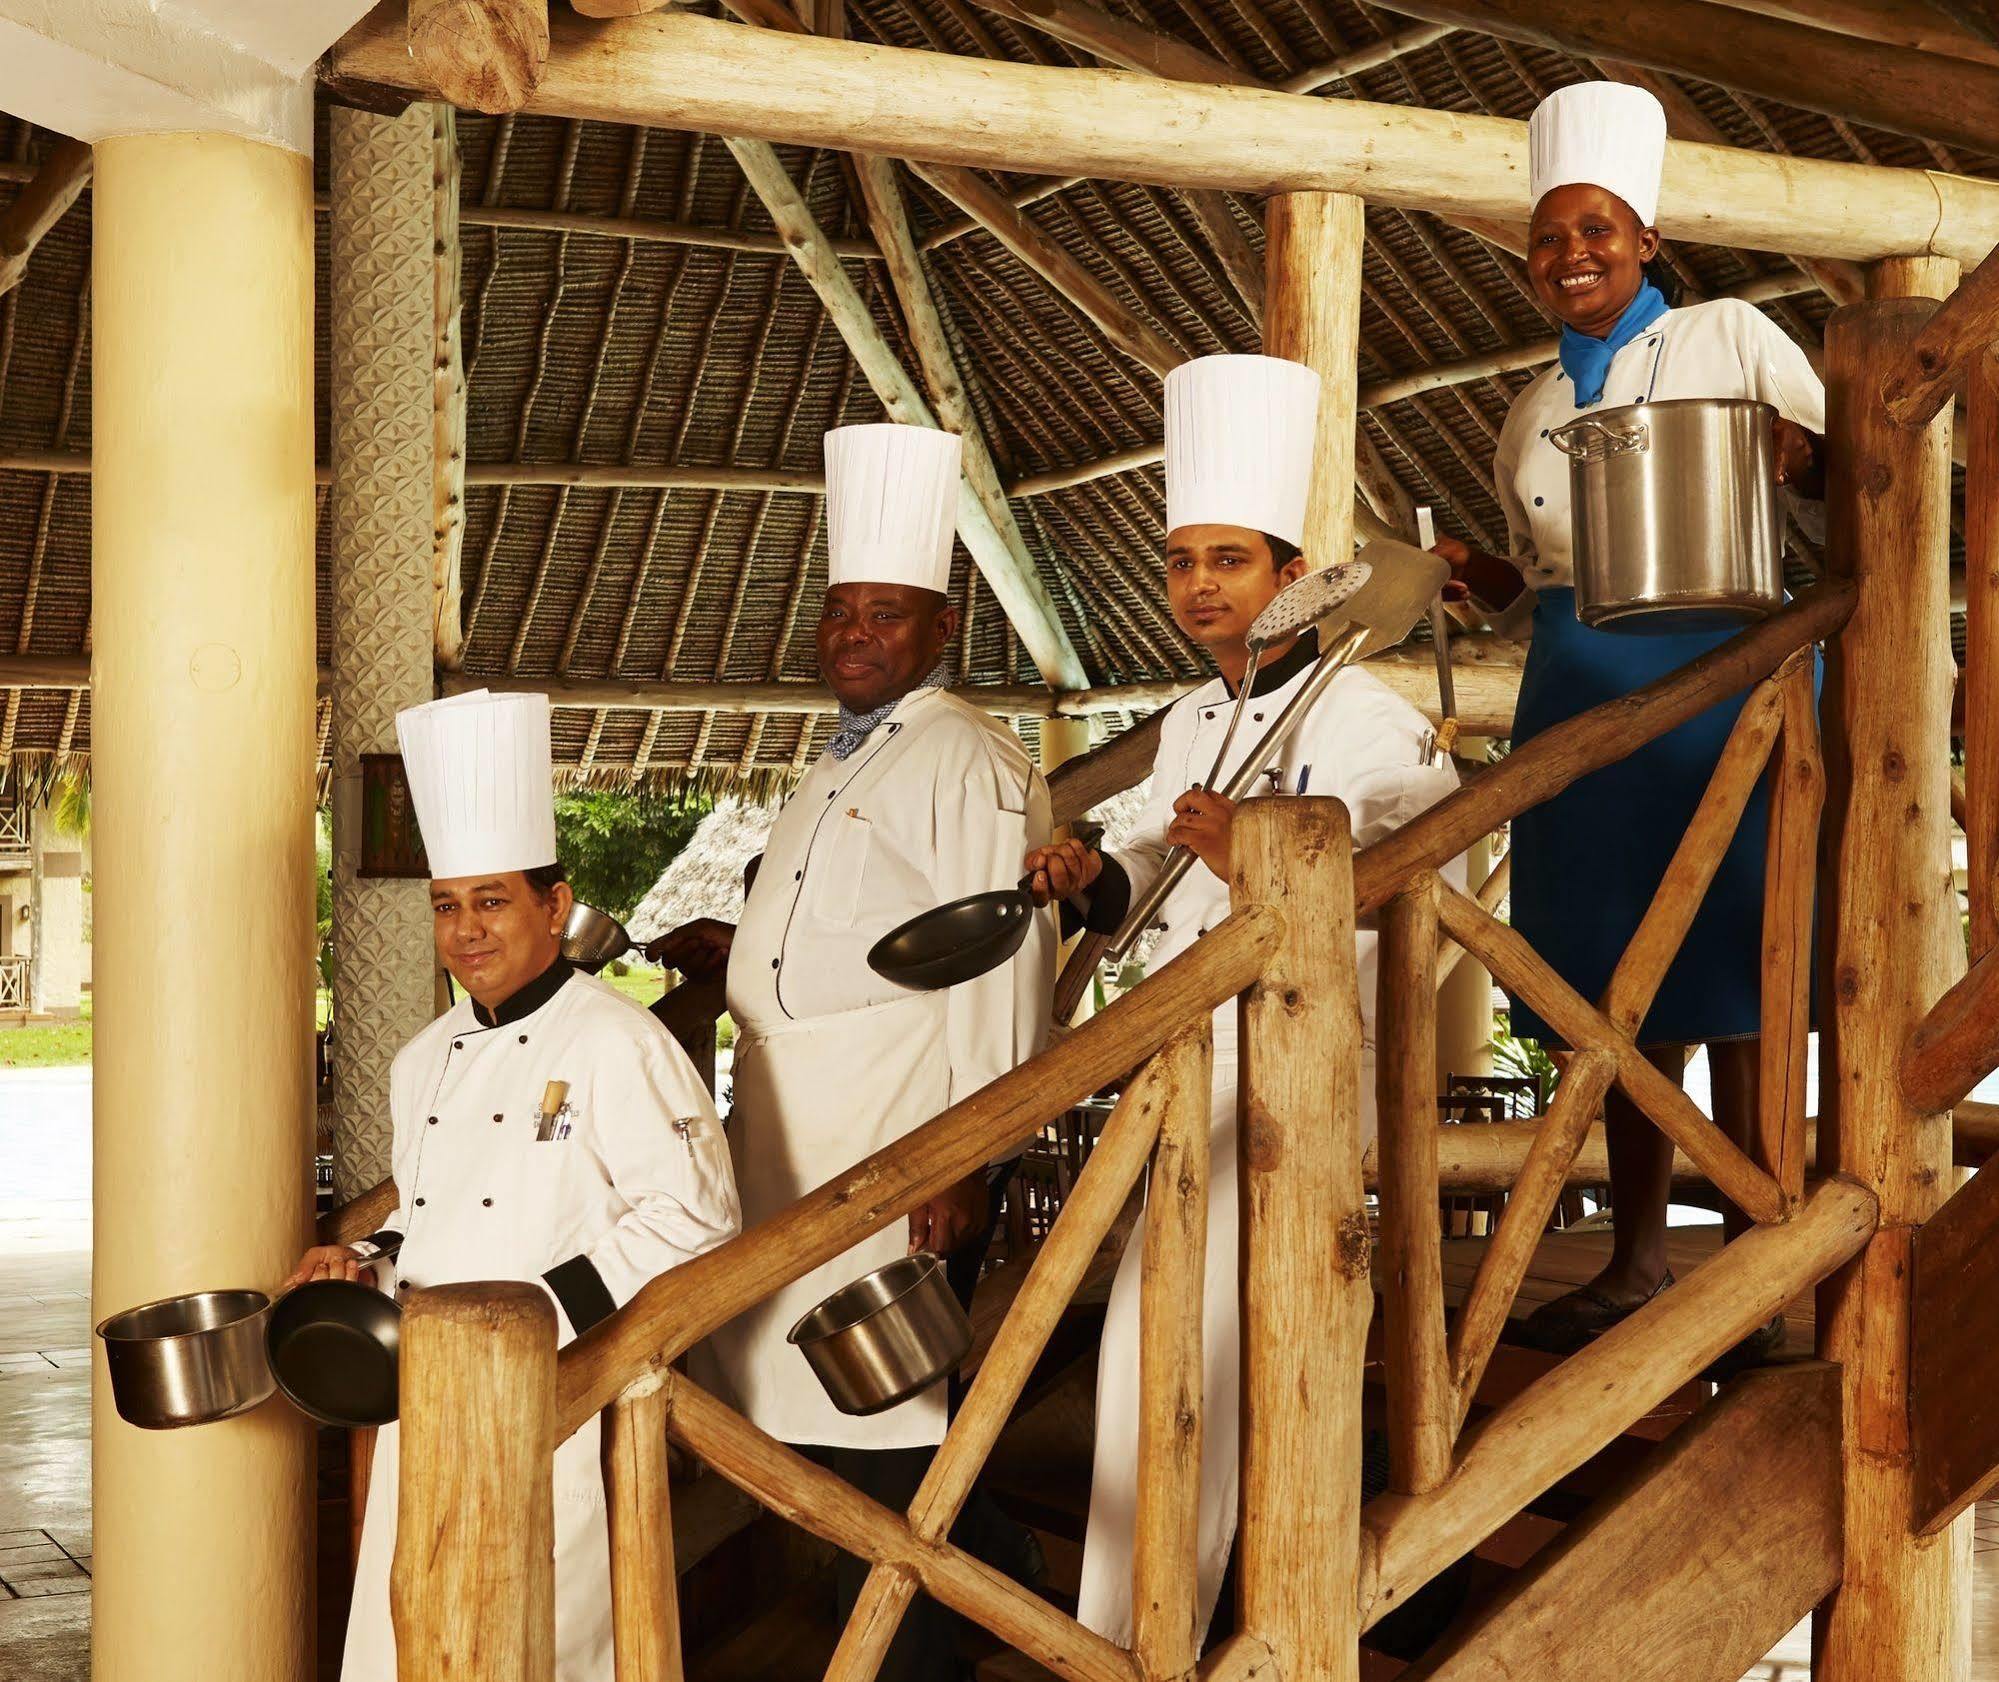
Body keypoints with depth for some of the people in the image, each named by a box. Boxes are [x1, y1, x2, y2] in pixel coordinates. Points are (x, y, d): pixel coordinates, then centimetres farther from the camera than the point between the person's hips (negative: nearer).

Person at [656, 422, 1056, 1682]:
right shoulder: (849, 764, 20)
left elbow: (994, 969, -18)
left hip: (905, 1166, -10)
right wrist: (737, 947, 17)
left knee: (885, 1448, -5)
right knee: (838, 1437, 15)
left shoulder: (967, 764, -11)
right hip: (803, 1152, 10)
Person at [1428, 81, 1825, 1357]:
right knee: (1623, 977, 7)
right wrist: (1471, 574, 2)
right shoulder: (1533, 416, 18)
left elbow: (1853, 476, 0)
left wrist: (1794, 453, -22)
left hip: (1727, 678, -5)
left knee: (1731, 967, -5)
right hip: (1583, 703, 5)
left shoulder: (1731, 338, 3)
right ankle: (1639, 1260, 16)